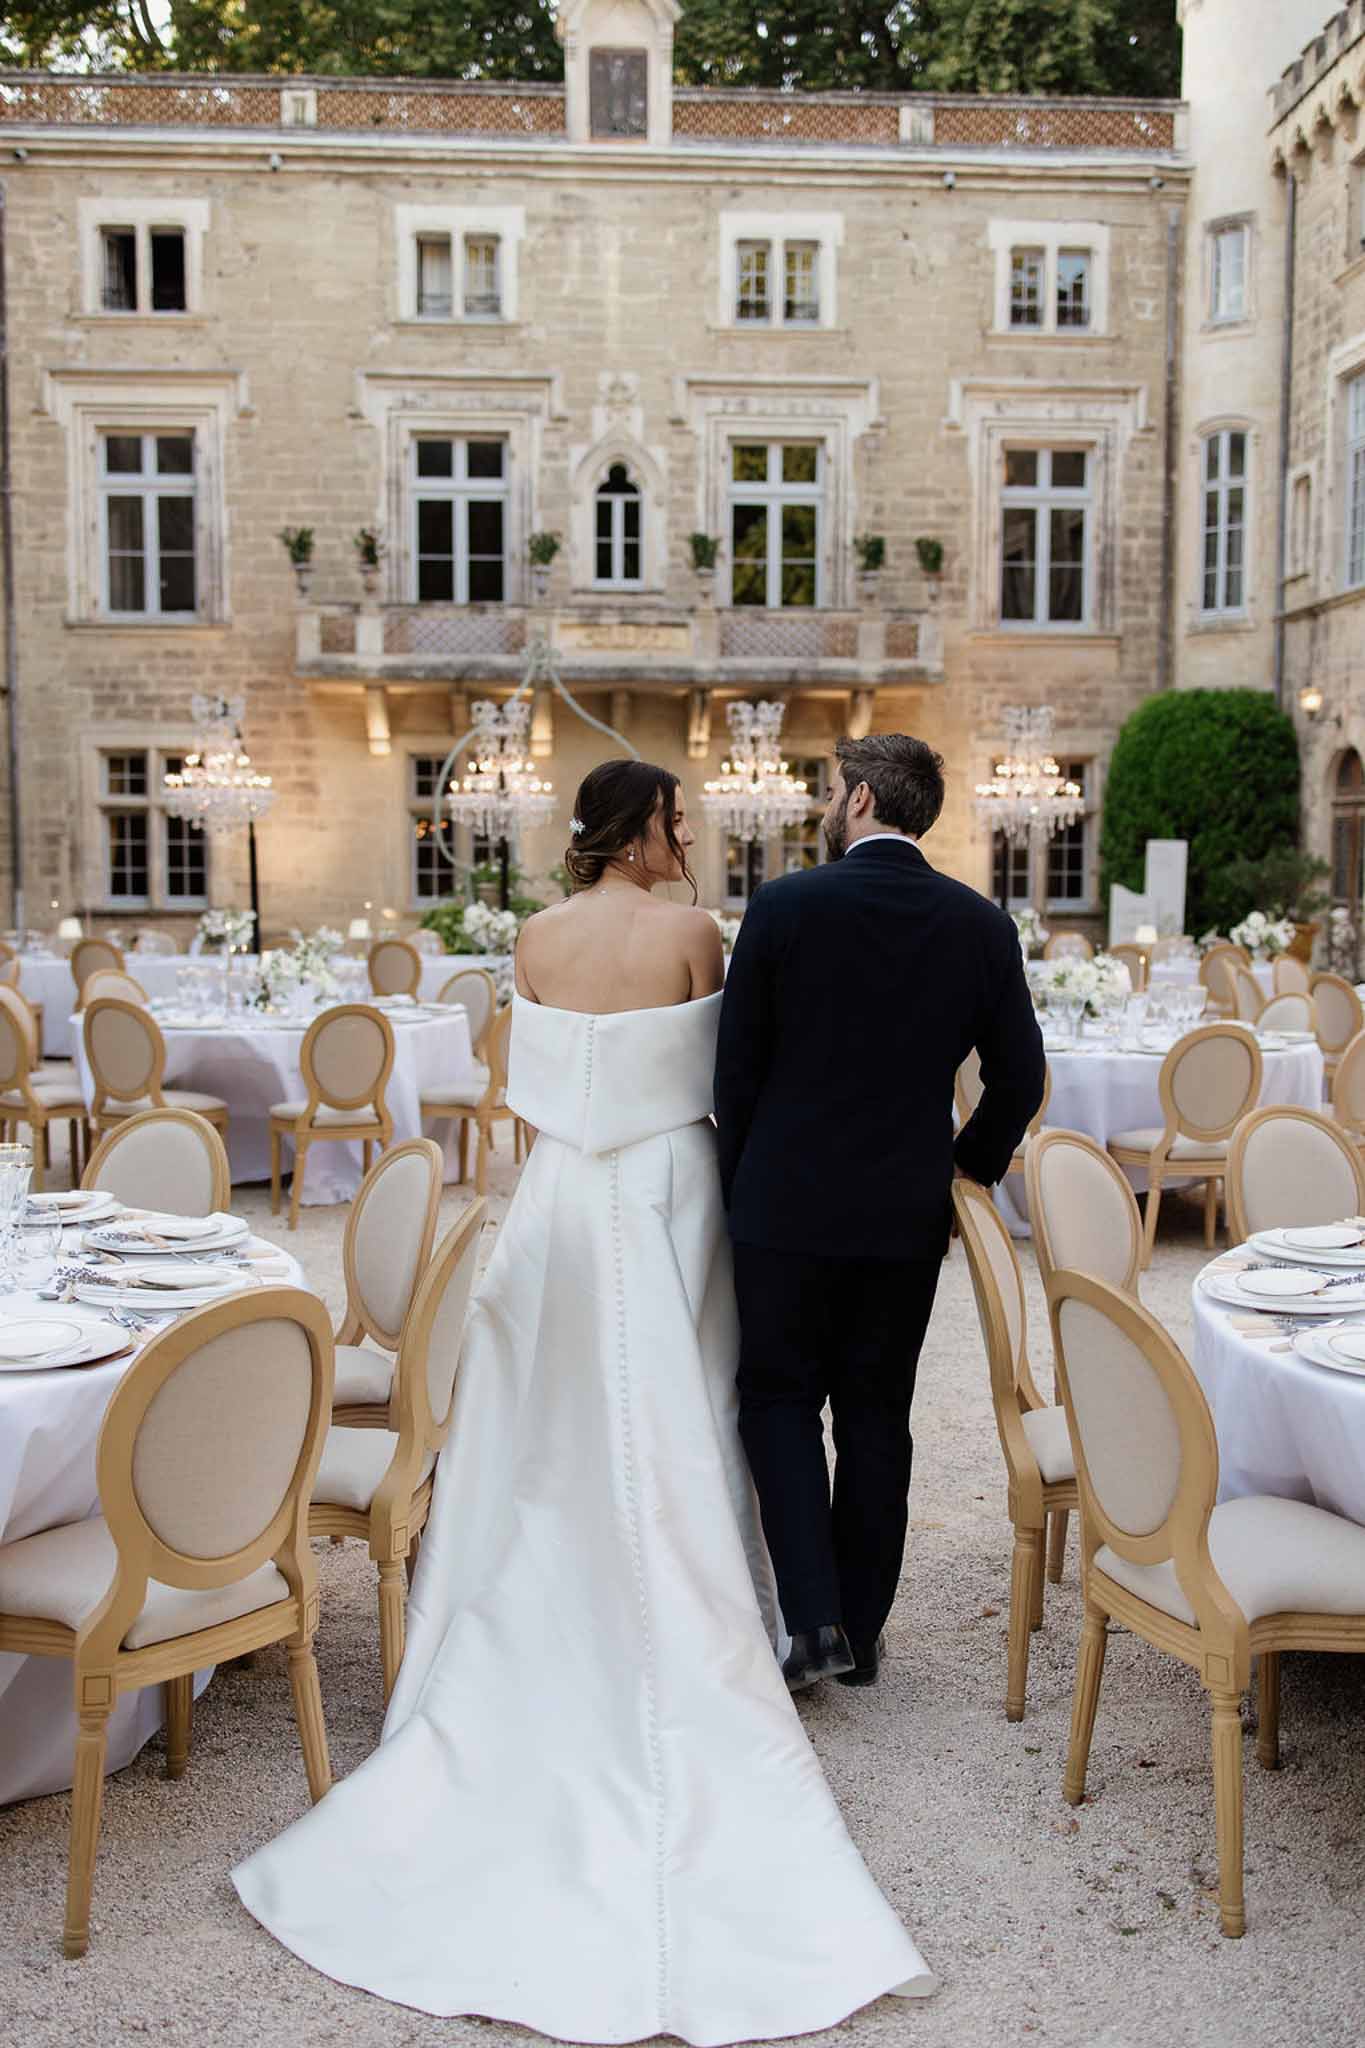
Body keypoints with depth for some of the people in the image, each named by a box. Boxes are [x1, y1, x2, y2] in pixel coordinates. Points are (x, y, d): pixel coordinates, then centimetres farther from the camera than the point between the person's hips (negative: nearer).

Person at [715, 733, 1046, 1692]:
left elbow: (735, 1068, -4)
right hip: (907, 1215, 3)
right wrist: (967, 1167, 18)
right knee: (877, 1414, 13)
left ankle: (814, 1620, 2)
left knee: (780, 1399, 11)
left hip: (787, 1206, -3)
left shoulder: (784, 905, -10)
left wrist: (743, 1187, 9)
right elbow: (1020, 1079, 3)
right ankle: (862, 1629, 21)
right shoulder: (982, 924, -2)